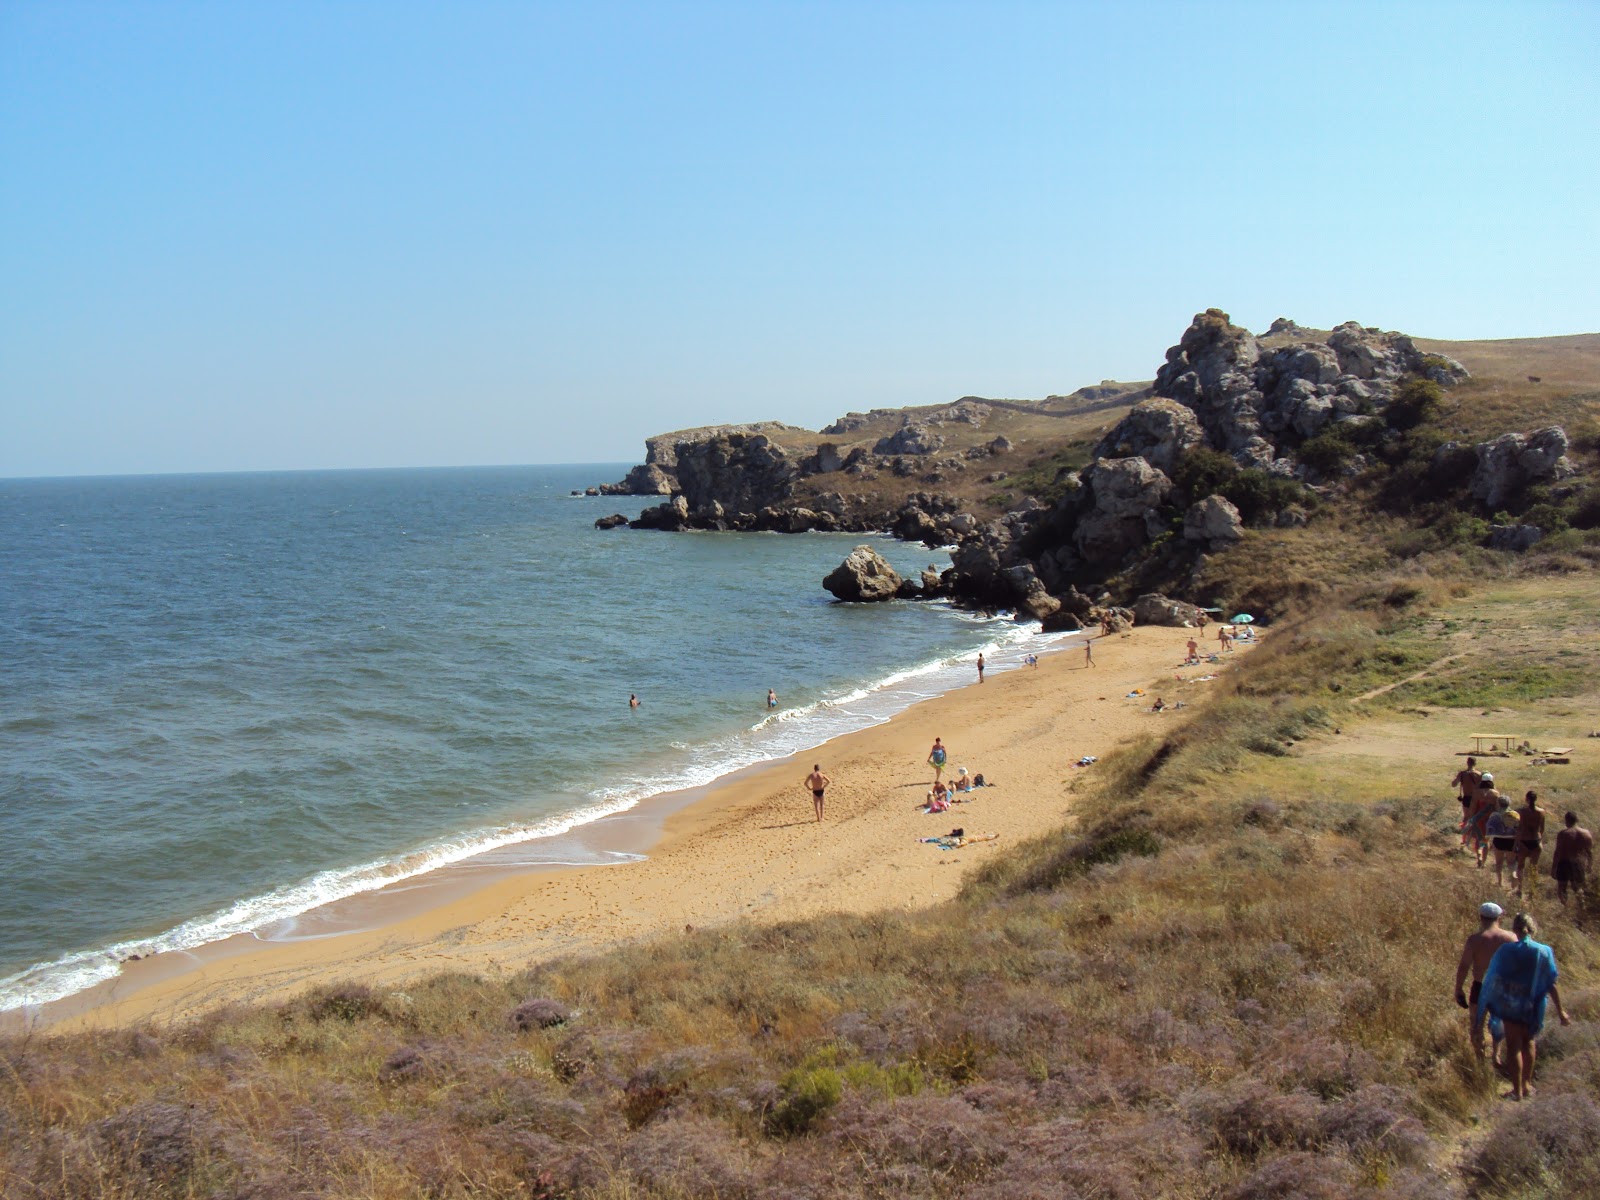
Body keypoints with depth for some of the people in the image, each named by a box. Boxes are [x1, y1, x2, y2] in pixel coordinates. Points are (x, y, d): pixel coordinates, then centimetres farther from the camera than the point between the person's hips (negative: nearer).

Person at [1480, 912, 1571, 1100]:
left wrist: (1487, 1002, 3)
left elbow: (1494, 979, -9)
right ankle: (1527, 1084, 30)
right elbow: (1551, 984, -7)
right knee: (1529, 1043, 22)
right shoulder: (1544, 952, -9)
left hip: (1511, 1005, -2)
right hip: (1534, 1006, 2)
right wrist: (1560, 1009, 1)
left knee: (1514, 1046, 8)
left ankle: (1517, 1090, 10)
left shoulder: (1506, 950, -13)